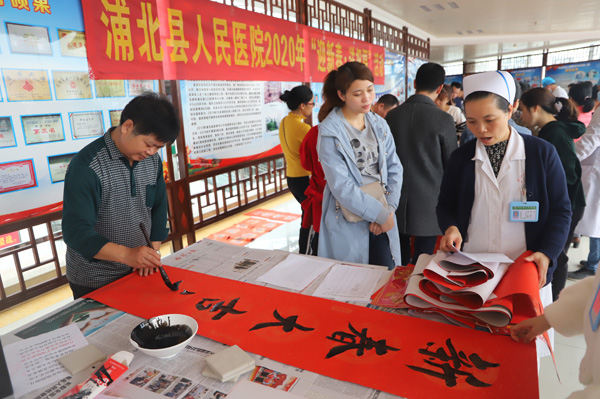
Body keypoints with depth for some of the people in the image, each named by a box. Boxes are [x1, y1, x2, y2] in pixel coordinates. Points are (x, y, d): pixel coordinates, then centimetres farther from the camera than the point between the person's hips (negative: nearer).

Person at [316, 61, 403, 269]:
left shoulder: (379, 124, 6)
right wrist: (380, 214, -14)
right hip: (348, 224, -5)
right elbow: (341, 187, -17)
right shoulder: (330, 132, -13)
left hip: (382, 219, 5)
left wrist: (388, 208, -8)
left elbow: (394, 168, 5)